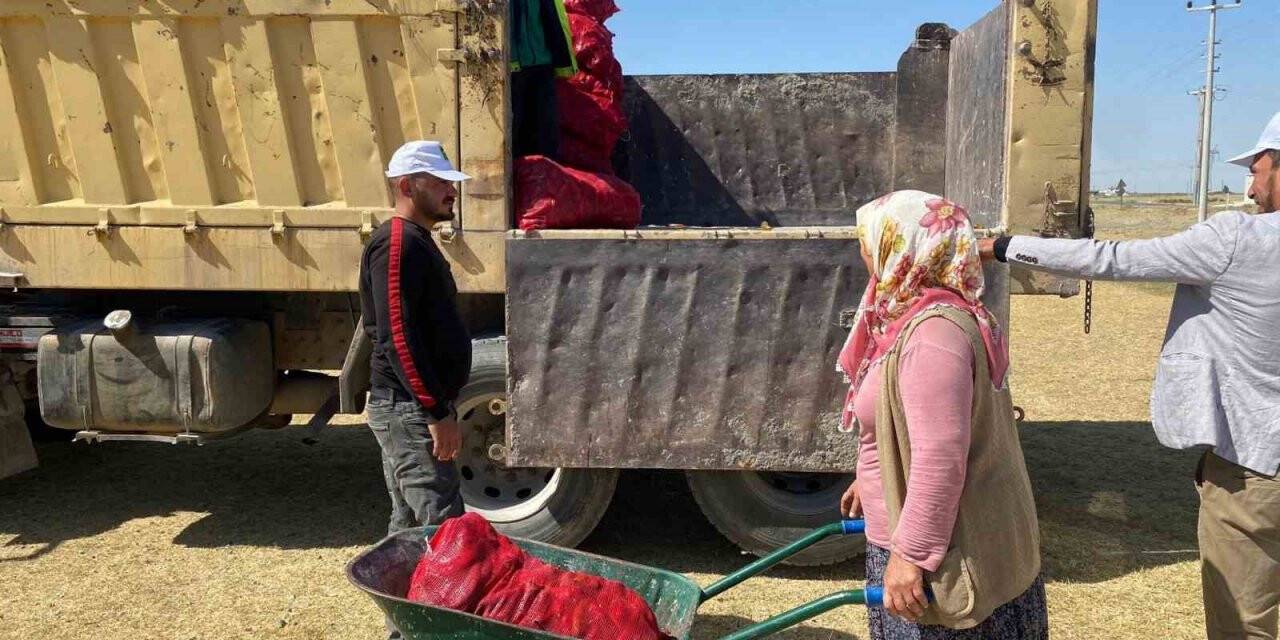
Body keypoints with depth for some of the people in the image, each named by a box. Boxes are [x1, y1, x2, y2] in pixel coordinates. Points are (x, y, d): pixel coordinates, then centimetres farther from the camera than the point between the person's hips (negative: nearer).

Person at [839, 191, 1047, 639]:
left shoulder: (933, 331, -25)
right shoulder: (926, 318, 8)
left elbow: (941, 457, -30)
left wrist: (911, 553, -26)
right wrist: (871, 479, 28)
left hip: (947, 558, -10)